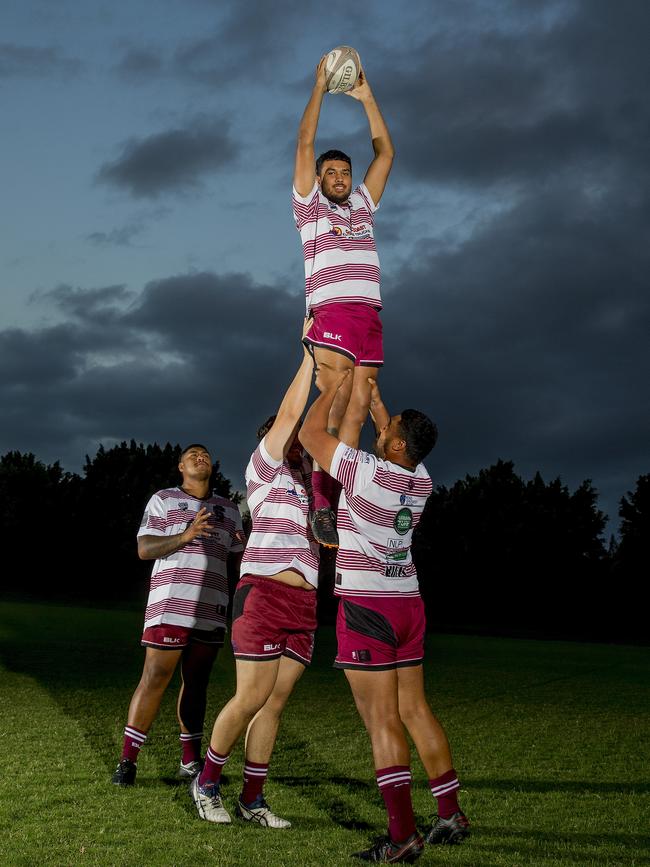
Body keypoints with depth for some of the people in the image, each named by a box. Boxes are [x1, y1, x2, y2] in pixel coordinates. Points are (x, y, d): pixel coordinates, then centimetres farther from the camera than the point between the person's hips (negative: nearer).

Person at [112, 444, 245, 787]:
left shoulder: (229, 510, 18)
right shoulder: (163, 500, 7)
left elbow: (237, 562, 19)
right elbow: (144, 549, -2)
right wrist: (186, 535, -17)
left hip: (212, 610, 4)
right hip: (170, 605, -4)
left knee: (196, 683, 7)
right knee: (154, 679, -6)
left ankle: (191, 760, 14)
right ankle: (127, 760, 0)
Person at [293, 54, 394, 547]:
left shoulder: (363, 205, 27)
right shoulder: (309, 205, 15)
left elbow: (385, 152, 25)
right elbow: (305, 144, 9)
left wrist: (367, 97, 23)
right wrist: (320, 87, 13)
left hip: (370, 316, 5)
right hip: (332, 313, -5)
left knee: (357, 412, -4)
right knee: (333, 410, -16)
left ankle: (339, 502, -6)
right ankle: (322, 506, -18)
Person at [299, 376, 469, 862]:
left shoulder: (368, 473, -16)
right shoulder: (421, 480, 4)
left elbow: (311, 435, -4)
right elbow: (397, 446, 27)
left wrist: (330, 391, 10)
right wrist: (372, 398, 31)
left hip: (366, 606, -7)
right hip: (408, 603, 7)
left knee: (382, 721, -8)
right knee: (415, 711, 13)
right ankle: (451, 814, 18)